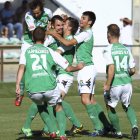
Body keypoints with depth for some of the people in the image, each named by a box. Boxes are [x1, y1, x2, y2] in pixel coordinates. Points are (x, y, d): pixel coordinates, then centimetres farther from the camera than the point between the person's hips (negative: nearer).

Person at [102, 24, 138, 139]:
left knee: (110, 108, 20)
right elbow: (133, 70, 7)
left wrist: (107, 85, -17)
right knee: (127, 106, 25)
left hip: (114, 85, -4)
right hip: (127, 83, 4)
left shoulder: (108, 50, -10)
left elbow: (111, 67, -22)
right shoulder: (126, 50, 6)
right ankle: (134, 126, 1)